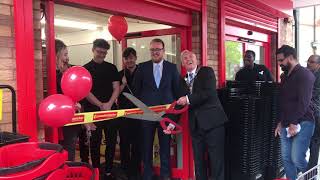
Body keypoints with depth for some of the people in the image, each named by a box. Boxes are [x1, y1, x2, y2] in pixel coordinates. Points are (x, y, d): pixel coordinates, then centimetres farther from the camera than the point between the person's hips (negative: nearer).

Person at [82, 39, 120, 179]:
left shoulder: (111, 68, 8)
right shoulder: (85, 69, 1)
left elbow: (116, 88, 3)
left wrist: (109, 104, -14)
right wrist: (100, 105, -17)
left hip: (111, 110, 2)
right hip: (93, 111, -2)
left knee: (111, 142, 6)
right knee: (95, 143, 6)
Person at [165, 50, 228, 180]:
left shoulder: (207, 71, 0)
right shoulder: (184, 80, 15)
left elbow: (210, 92, -16)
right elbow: (181, 103, 14)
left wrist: (189, 99, -13)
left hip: (212, 121, -5)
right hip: (195, 125, 6)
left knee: (217, 160, -2)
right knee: (198, 161, 12)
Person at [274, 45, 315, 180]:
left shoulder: (304, 74, -10)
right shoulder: (285, 76, 15)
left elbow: (304, 102, -17)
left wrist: (294, 123, -18)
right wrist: (280, 122, 15)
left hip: (302, 123, -8)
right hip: (286, 124, 8)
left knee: (297, 159, -12)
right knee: (286, 158, 7)